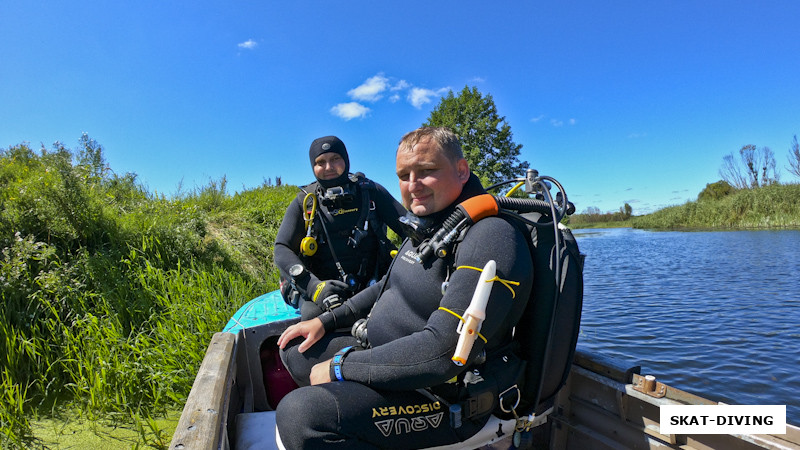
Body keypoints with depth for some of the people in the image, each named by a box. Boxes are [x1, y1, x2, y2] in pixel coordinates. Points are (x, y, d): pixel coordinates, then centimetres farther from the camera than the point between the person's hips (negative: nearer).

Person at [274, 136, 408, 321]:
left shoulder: (370, 191, 8)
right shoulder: (304, 202, 7)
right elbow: (282, 250, -2)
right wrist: (313, 284, -21)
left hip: (370, 286, 2)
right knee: (314, 313, -33)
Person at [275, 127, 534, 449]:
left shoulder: (491, 237, -24)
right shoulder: (425, 229, 7)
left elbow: (443, 352, -30)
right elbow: (387, 288, 23)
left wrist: (341, 367, -20)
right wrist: (327, 321, 14)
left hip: (444, 395, -9)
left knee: (300, 415, -28)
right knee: (295, 350, 14)